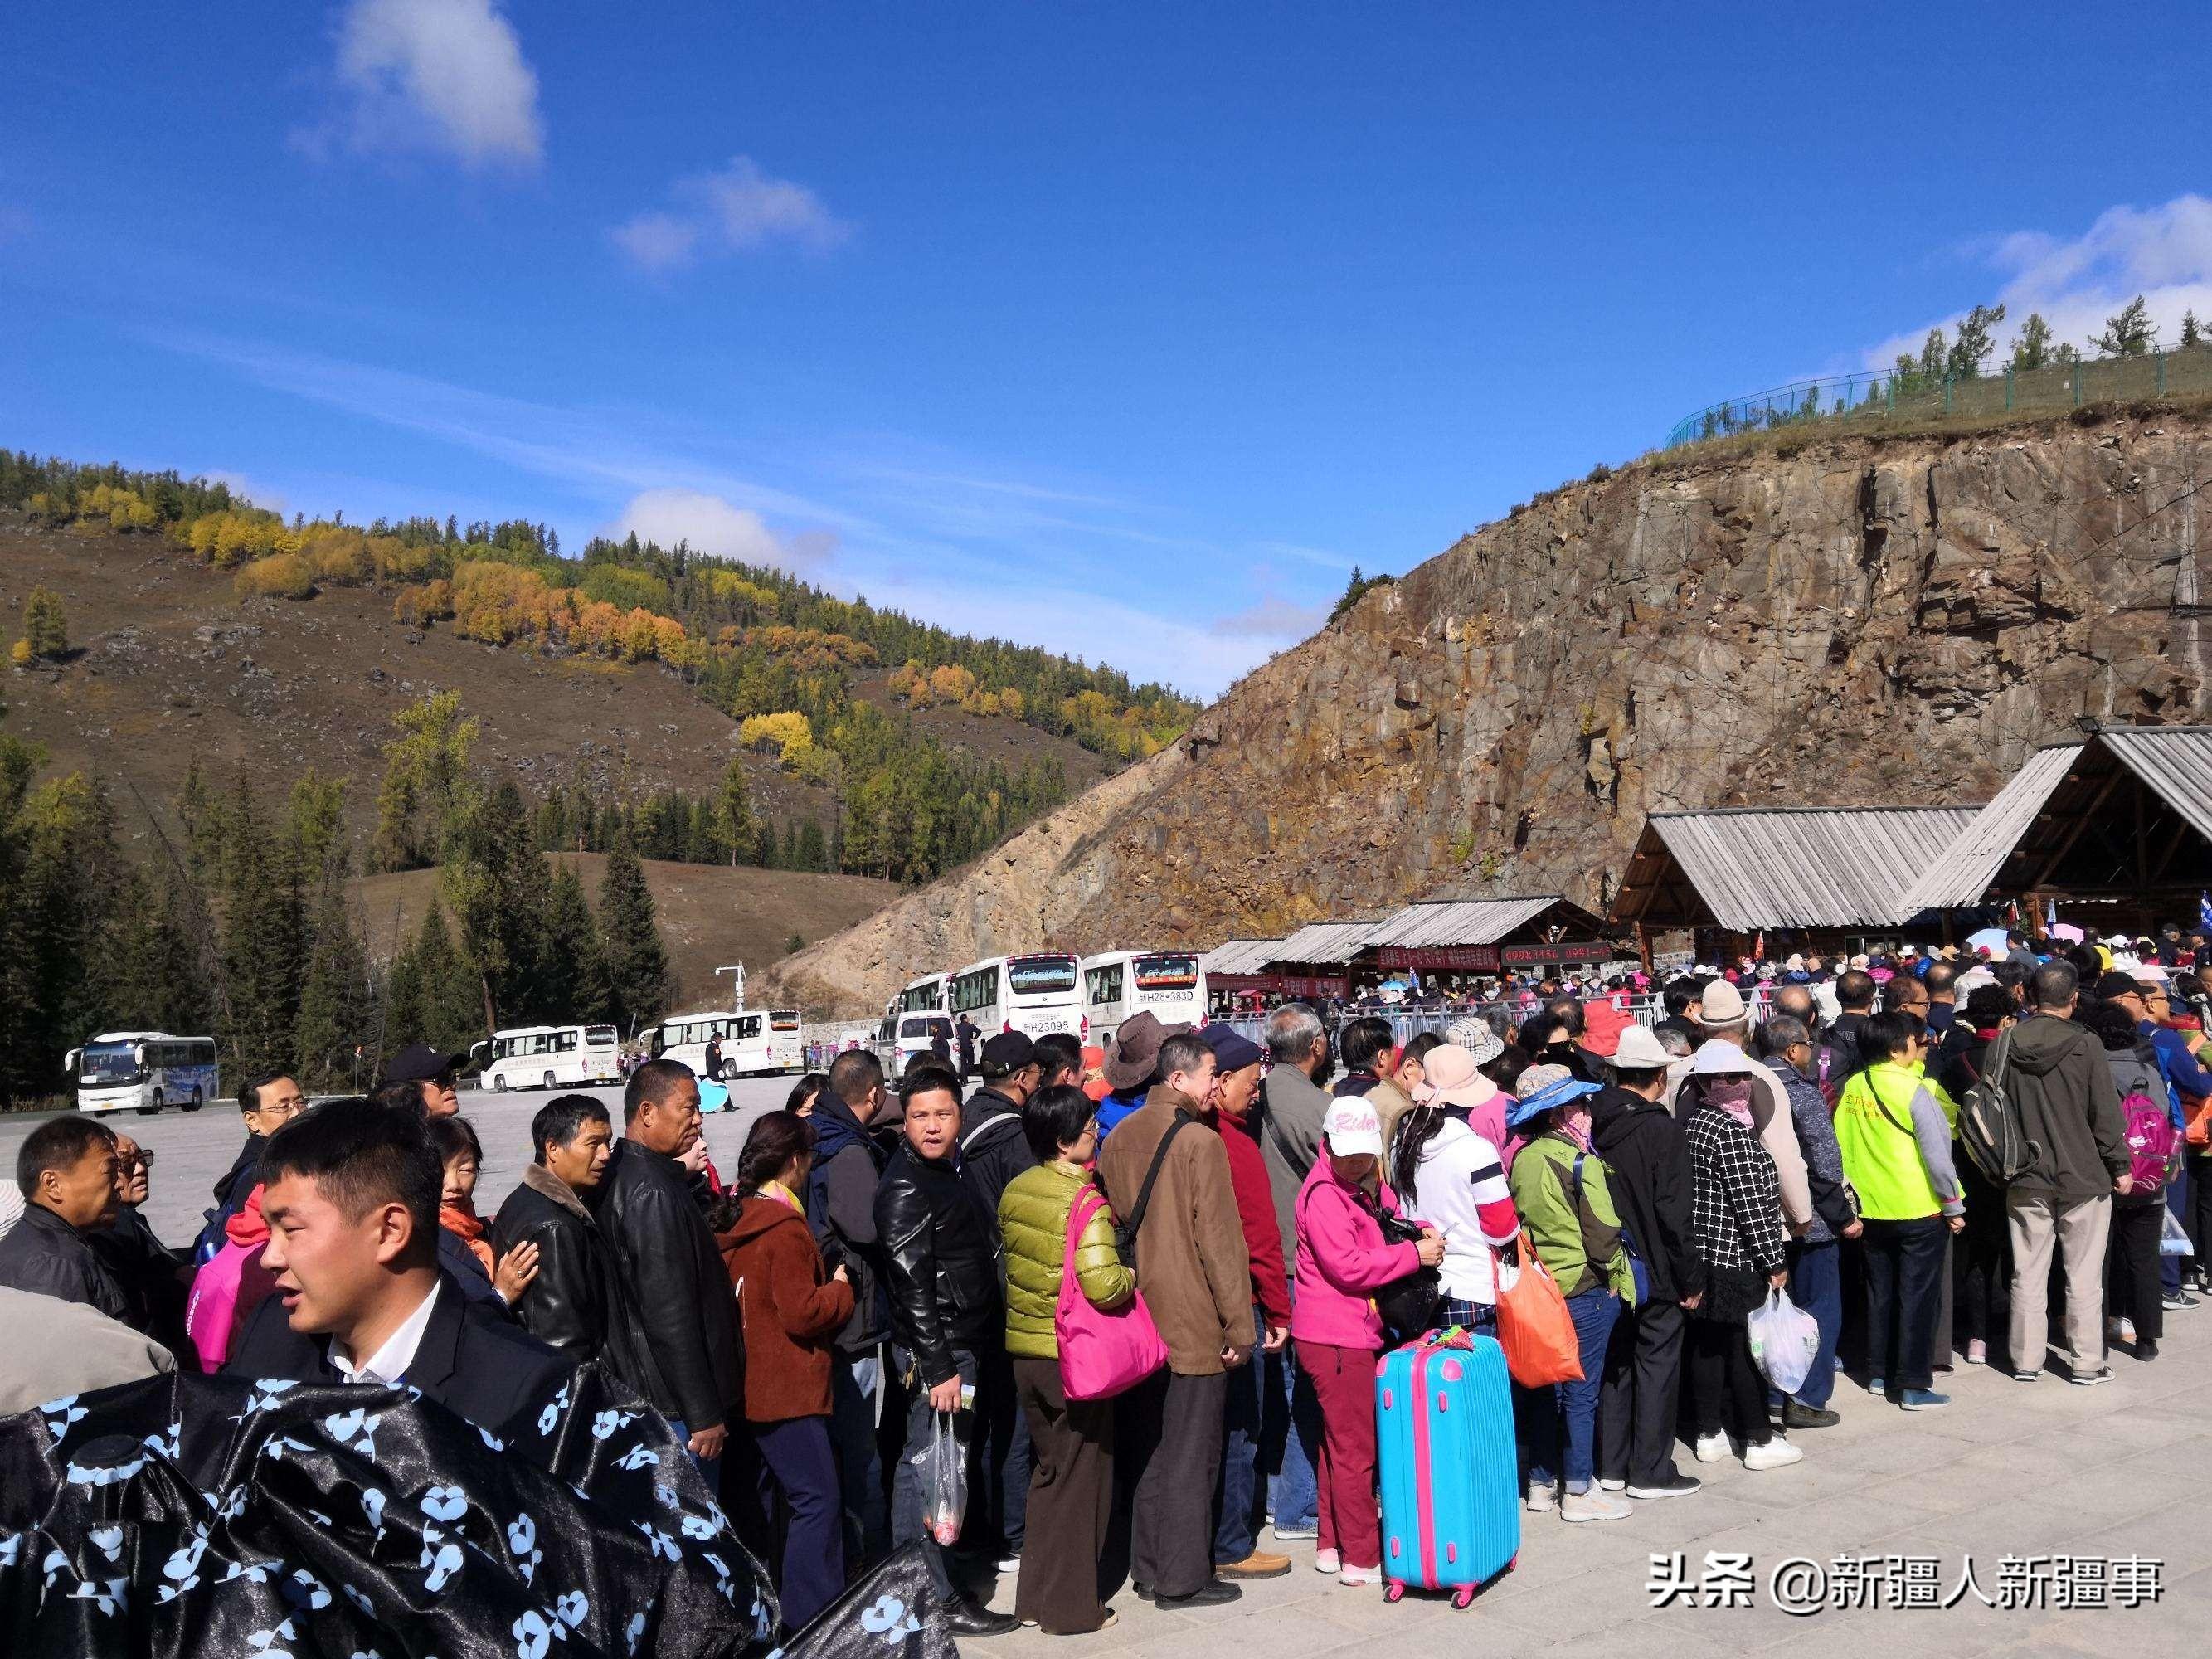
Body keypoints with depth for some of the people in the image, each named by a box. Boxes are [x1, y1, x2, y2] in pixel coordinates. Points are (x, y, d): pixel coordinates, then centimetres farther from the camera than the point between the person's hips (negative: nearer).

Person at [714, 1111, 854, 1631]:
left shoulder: (732, 1217, 8)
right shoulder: (784, 1226, -18)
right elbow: (802, 1314, -19)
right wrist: (841, 1288, -4)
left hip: (747, 1386, 10)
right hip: (785, 1389, -9)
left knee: (758, 1498, 17)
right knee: (816, 1500, -5)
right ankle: (811, 1623, -4)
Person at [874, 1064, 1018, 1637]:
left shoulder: (944, 1172, 13)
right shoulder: (905, 1187, -16)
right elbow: (911, 1284, -20)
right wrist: (938, 1367, -21)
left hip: (958, 1344, 10)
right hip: (935, 1351, -10)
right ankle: (936, 1600, 3)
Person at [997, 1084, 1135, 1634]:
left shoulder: (1015, 1190, 1)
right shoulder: (1084, 1203, -21)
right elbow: (1103, 1286, -30)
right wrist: (1131, 1275, -10)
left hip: (1024, 1348, 7)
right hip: (1073, 1356, -7)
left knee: (1047, 1469, 22)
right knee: (1079, 1476, 8)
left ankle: (1035, 1596, 30)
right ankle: (1071, 1608, 17)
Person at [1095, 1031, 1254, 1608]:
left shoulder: (1118, 1138, 5)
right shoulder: (1199, 1142, -16)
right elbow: (1220, 1242, -16)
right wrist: (1240, 1326, -10)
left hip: (1138, 1319, 7)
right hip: (1194, 1323, -7)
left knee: (1148, 1446, 16)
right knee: (1190, 1453, 3)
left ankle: (1148, 1565, 25)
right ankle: (1183, 1578, 11)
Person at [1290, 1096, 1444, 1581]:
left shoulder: (1368, 1185, 11)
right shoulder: (1324, 1193, -17)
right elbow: (1349, 1267, -23)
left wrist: (1421, 1230, 0)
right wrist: (1415, 1253, -18)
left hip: (1355, 1333, 10)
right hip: (1336, 1338, -10)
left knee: (1338, 1443, 17)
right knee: (1356, 1449, -1)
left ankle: (1332, 1545, 28)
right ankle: (1362, 1559, 8)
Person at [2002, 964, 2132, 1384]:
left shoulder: (2004, 1045, -4)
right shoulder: (2086, 1045, -13)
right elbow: (2107, 1114, -9)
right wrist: (2120, 1167, 3)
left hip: (2025, 1179, 3)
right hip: (2083, 1177, -2)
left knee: (2027, 1275, 10)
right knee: (2084, 1278, 8)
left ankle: (2026, 1361, 16)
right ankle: (2086, 1364, 15)